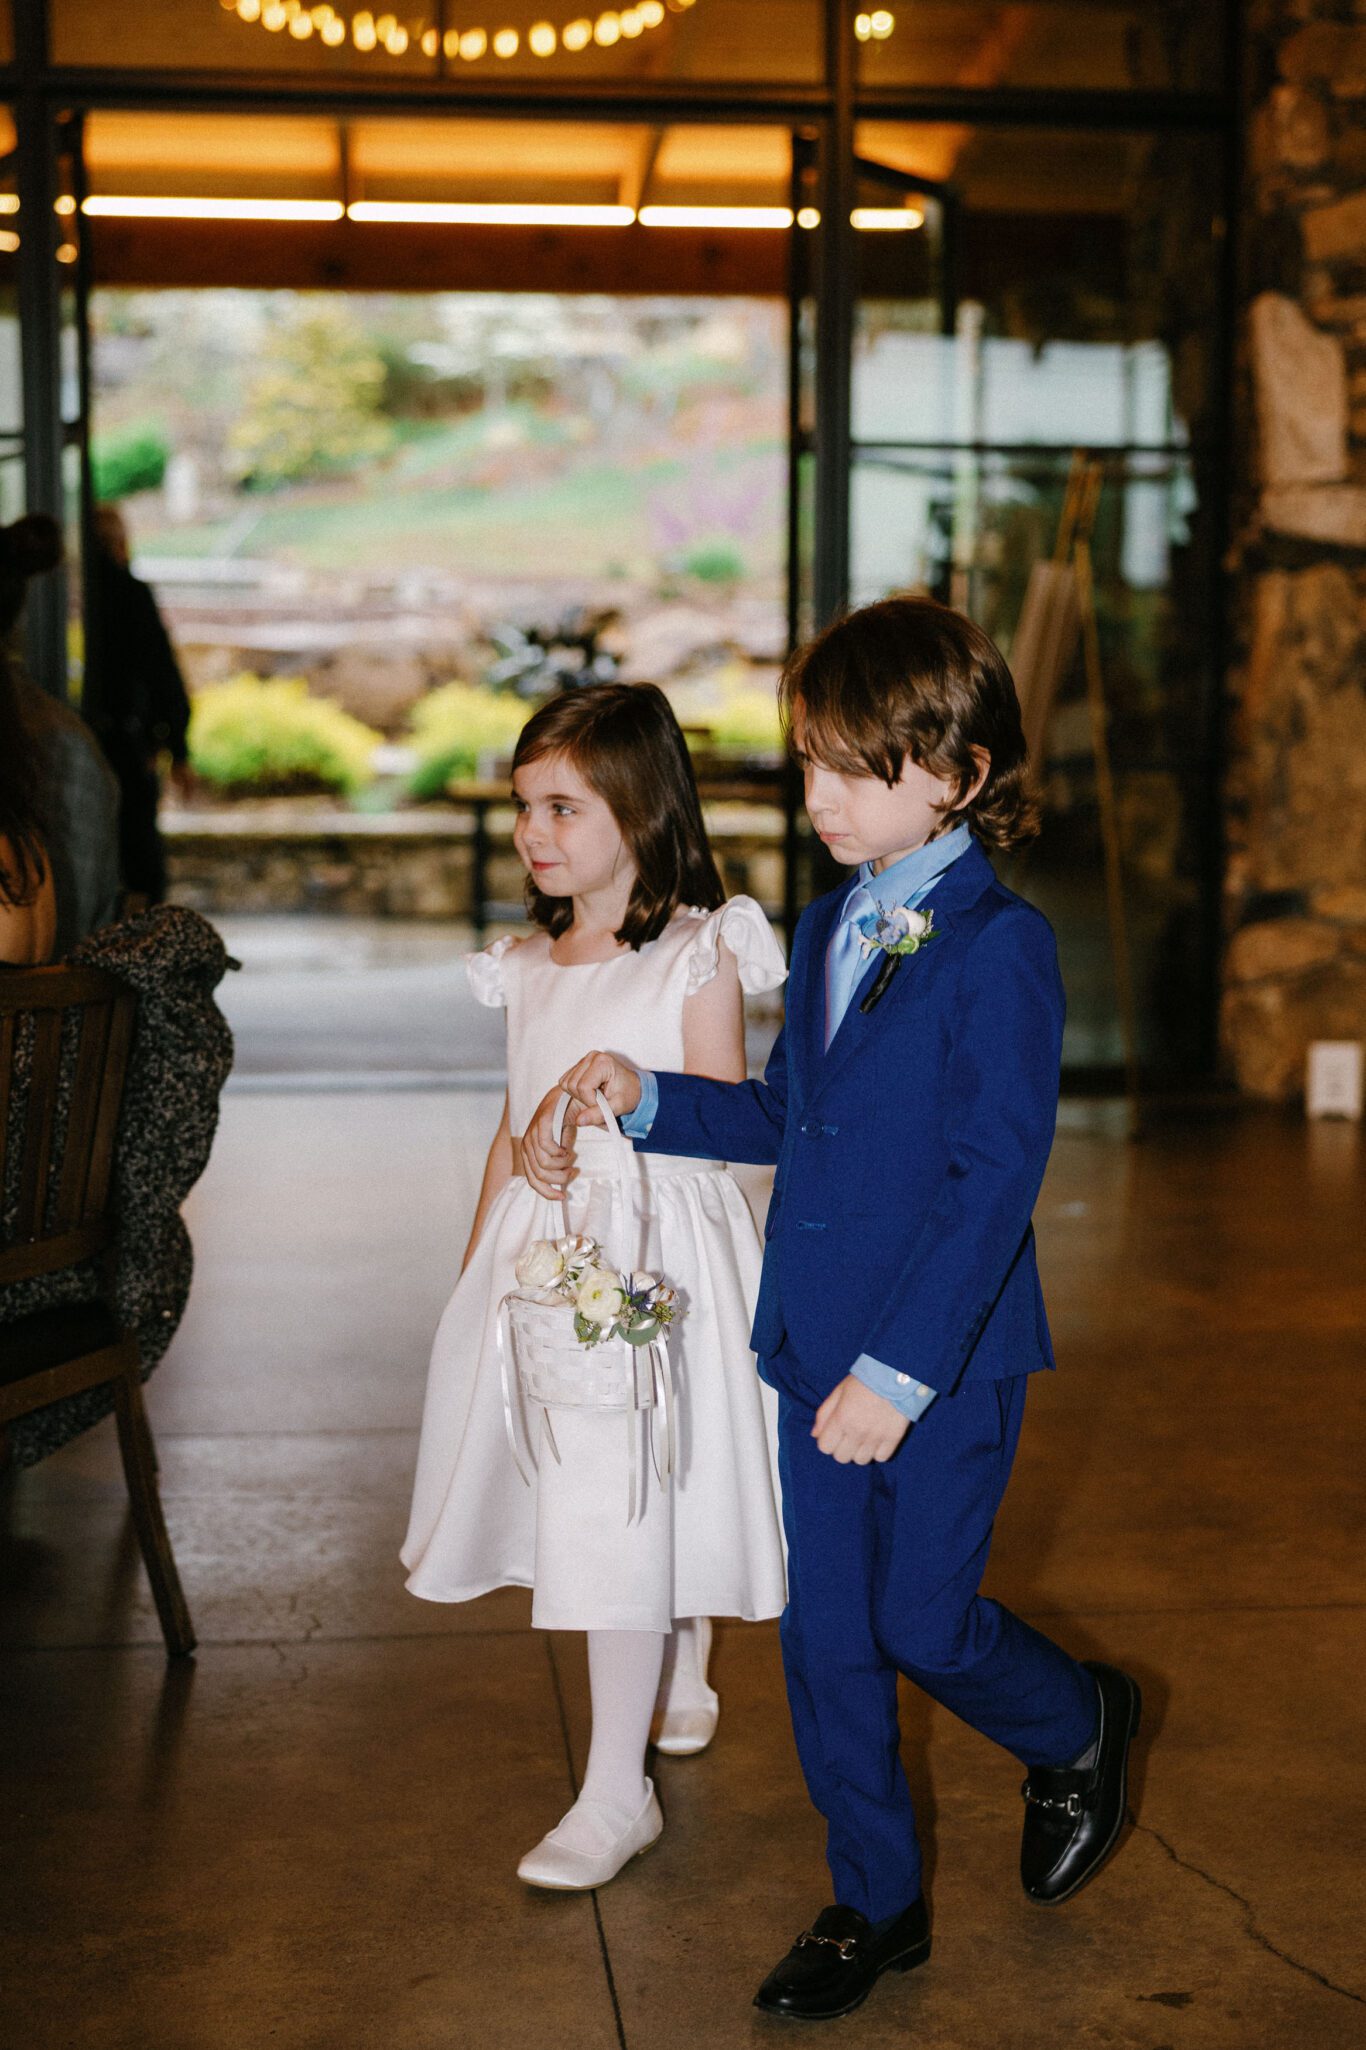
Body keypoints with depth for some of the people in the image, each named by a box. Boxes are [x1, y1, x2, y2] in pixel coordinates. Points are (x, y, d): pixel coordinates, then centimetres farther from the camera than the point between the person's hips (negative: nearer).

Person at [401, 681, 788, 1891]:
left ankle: (619, 1792, 1)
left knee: (631, 1509, -8)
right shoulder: (529, 969, 10)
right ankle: (676, 1684, 39)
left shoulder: (697, 958, -8)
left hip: (658, 1249, -6)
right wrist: (475, 1274, 18)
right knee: (587, 1505, 13)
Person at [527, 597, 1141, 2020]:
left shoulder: (999, 945, -16)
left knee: (923, 1623, 3)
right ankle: (875, 1905, 26)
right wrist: (644, 1101, 3)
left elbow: (996, 1176, -19)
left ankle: (1079, 1732, 35)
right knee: (825, 1634, 10)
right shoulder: (826, 930, 9)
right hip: (816, 1344, 7)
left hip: (946, 1353, -7)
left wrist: (899, 1368, -22)